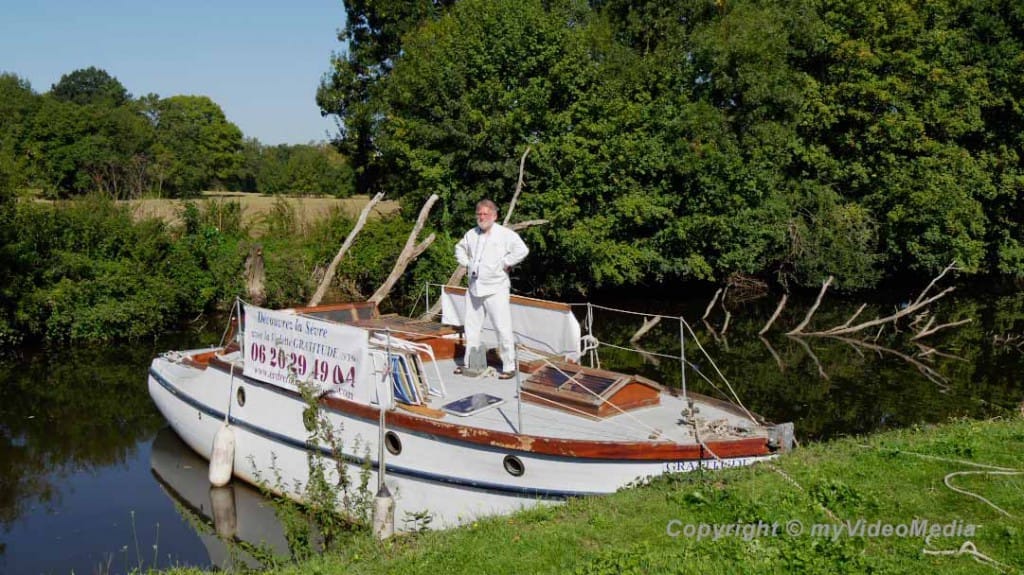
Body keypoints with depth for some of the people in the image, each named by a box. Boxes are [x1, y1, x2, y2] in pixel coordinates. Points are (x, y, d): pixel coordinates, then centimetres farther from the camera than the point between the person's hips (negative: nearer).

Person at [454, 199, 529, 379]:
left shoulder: (505, 234, -8)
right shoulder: (471, 234, 11)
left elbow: (522, 250, -20)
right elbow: (460, 248, 30)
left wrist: (504, 264, -15)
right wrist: (466, 263, 15)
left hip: (496, 289, -6)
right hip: (474, 288, 6)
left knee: (503, 328, -7)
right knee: (471, 327, 13)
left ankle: (509, 367, -1)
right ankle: (469, 363, 25)